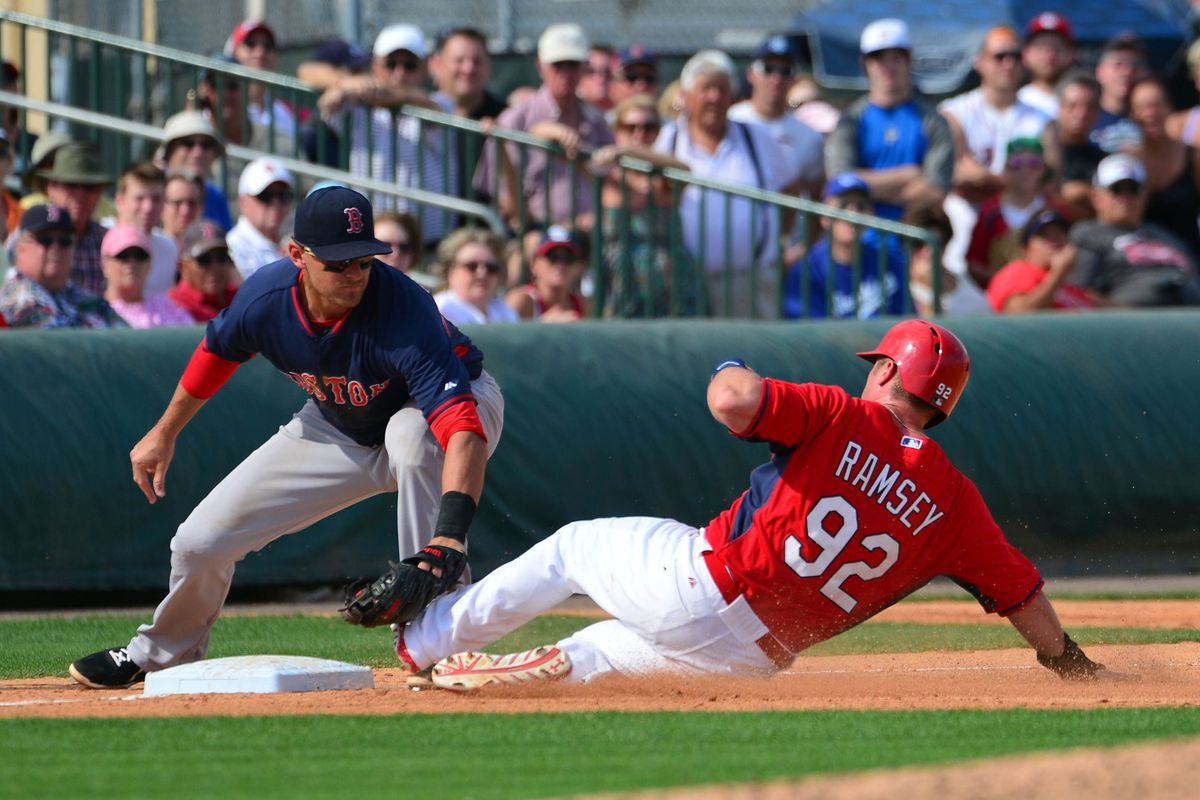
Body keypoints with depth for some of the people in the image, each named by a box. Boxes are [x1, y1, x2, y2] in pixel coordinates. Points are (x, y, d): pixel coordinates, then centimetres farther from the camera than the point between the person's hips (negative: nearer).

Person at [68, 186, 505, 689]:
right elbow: (217, 350, 1)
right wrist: (165, 433, 13)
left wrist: (448, 538, -64)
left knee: (410, 432, -43)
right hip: (339, 429, 5)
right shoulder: (265, 298, -25)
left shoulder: (403, 308, -40)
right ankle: (164, 655, 35)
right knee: (201, 542, 1)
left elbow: (462, 427, -50)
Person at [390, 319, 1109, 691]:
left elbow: (733, 402, -21)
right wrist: (1071, 662, 16)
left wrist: (733, 369, 2)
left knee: (570, 548, 24)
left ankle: (429, 639, 33)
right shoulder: (954, 504, 2)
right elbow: (1022, 592, 3)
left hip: (695, 581, -4)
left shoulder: (844, 419, -8)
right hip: (757, 656, 4)